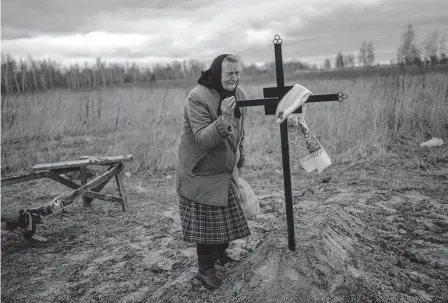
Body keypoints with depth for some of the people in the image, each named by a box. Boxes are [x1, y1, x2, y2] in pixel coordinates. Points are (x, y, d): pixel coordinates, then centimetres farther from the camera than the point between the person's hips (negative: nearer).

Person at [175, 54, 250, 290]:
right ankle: (205, 269, 22)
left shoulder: (239, 94, 0)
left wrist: (239, 163, 19)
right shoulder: (198, 98, -23)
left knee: (228, 218, 18)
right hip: (201, 174, -7)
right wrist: (223, 120, -43)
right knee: (205, 224, 2)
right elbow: (202, 140, -29)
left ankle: (220, 253, 43)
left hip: (227, 171, 7)